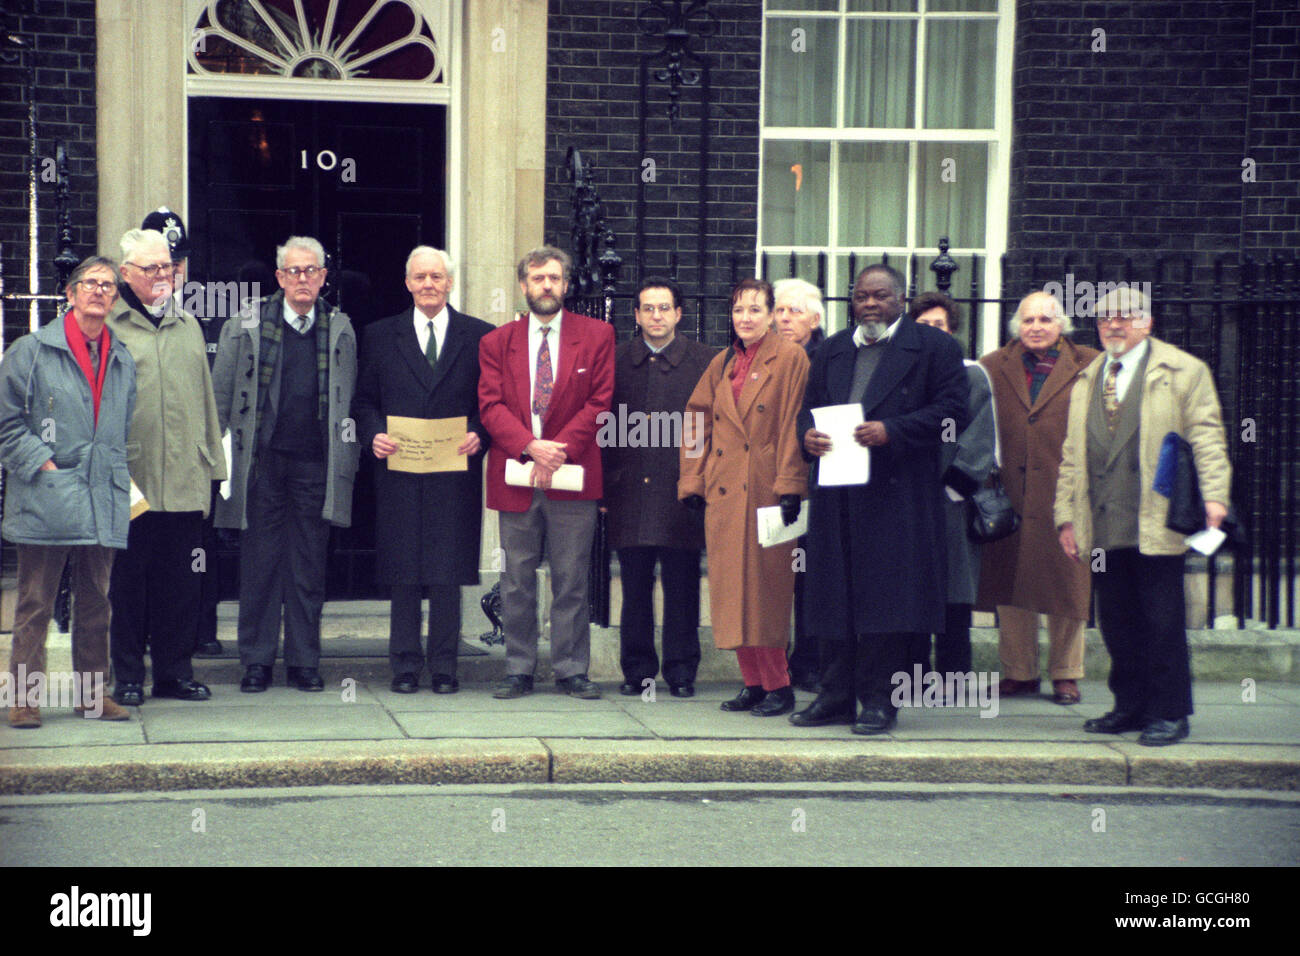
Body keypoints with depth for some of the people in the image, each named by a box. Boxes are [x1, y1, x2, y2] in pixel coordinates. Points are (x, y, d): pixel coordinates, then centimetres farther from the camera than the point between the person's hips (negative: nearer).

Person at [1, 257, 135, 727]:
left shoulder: (123, 360, 15)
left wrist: (117, 474, 10)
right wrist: (42, 464, -10)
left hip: (102, 501, 5)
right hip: (45, 499, -4)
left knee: (95, 601, 9)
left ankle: (93, 692, 18)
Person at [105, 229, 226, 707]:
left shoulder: (187, 324, 17)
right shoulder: (108, 325, -2)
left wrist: (211, 464, 15)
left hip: (185, 482, 5)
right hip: (130, 479, -5)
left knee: (181, 579, 8)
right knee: (128, 579, 2)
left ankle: (175, 671, 18)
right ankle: (128, 677, 12)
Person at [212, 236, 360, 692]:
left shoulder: (340, 330, 9)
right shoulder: (246, 326, 3)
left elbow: (349, 401, 12)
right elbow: (220, 396, 5)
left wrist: (348, 457, 5)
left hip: (315, 464, 1)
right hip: (262, 462, -1)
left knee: (310, 565, 5)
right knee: (259, 564, 3)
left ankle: (304, 660, 13)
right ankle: (257, 660, 11)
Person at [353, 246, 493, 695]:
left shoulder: (479, 336, 8)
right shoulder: (380, 336, 10)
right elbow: (364, 401, 11)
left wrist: (479, 435, -10)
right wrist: (374, 435, -7)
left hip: (455, 472, -1)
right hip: (399, 475, 1)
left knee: (449, 573, 0)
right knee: (403, 575, 2)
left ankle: (444, 666, 9)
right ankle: (405, 665, 10)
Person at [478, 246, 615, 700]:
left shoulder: (596, 335, 6)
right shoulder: (496, 342, 10)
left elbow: (600, 402, 0)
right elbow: (490, 406, 1)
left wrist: (557, 451, -10)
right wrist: (530, 447, -14)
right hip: (515, 476, 1)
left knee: (571, 581, 2)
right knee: (517, 581, 4)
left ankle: (571, 671, 9)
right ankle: (519, 670, 12)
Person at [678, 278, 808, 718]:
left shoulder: (790, 359, -2)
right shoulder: (722, 365, 16)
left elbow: (794, 426, -7)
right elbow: (699, 422, 18)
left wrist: (790, 488, -13)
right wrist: (693, 481, 11)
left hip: (765, 491, -6)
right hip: (722, 493, 6)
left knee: (765, 588, -6)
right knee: (731, 588, 4)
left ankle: (777, 685, 1)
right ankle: (753, 682, 11)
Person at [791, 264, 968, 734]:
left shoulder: (934, 347, 2)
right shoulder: (832, 350, 19)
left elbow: (951, 411, -6)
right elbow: (809, 407, 20)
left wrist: (891, 431, -16)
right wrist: (808, 434, -3)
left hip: (897, 495, -5)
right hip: (837, 494, 5)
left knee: (887, 598, -5)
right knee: (834, 596, 7)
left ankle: (878, 700, 1)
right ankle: (836, 696, 15)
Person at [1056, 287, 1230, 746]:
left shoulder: (1184, 372, 4)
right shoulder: (1086, 381, 20)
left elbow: (1206, 438, -2)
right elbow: (1072, 454, 21)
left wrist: (1213, 497, -14)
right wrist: (1066, 515, 15)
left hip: (1157, 523, -5)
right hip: (1103, 527, 5)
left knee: (1163, 621, -3)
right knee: (1117, 622, 6)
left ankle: (1169, 713, 4)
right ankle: (1131, 706, 16)